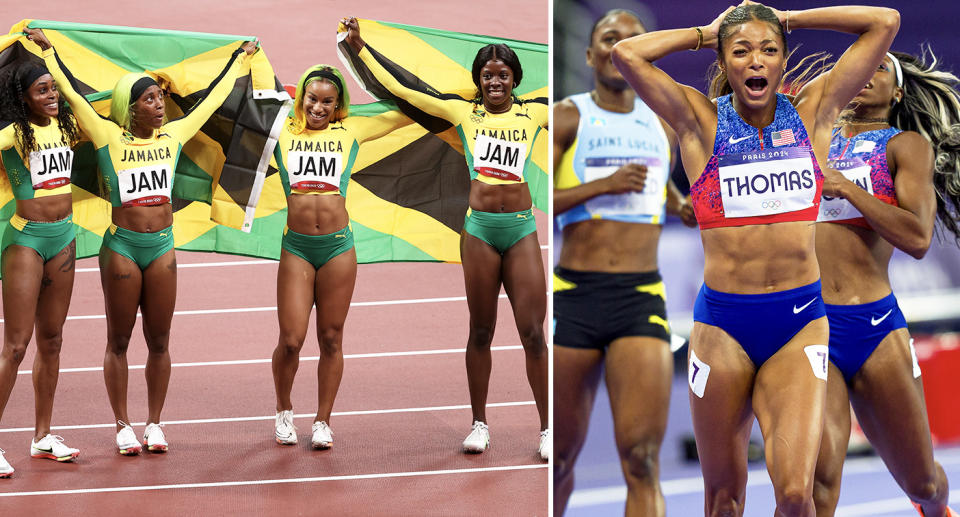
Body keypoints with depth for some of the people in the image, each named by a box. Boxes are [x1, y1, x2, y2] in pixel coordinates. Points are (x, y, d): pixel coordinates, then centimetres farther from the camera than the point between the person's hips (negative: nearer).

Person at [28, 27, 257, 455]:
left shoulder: (173, 135, 7)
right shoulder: (110, 137, -4)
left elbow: (213, 99, 18)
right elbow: (71, 94, -7)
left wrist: (239, 59, 25)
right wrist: (48, 52, -7)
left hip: (162, 246, 4)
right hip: (122, 246, -4)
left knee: (159, 341, 6)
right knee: (118, 341, 4)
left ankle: (154, 423, 14)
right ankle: (123, 426, 10)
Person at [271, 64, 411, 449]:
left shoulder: (350, 131, 10)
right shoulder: (281, 131, 10)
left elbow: (404, 115, 14)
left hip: (339, 247, 0)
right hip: (296, 247, 0)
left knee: (331, 339, 6)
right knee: (291, 340, -4)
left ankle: (323, 421, 17)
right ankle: (284, 411, 20)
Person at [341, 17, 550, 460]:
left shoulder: (534, 114, 9)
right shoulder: (463, 112, 9)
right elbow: (400, 90, 12)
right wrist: (360, 49, 12)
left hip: (522, 228, 0)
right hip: (480, 227, 0)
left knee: (533, 332, -4)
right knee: (481, 331, 5)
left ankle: (547, 429, 1)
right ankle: (479, 424, 14)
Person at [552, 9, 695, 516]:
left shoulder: (661, 126, 14)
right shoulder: (568, 117, 1)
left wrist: (682, 207, 15)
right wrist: (604, 185, -16)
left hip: (641, 298, 2)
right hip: (574, 296, -2)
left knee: (642, 460, -14)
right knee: (561, 456, 7)